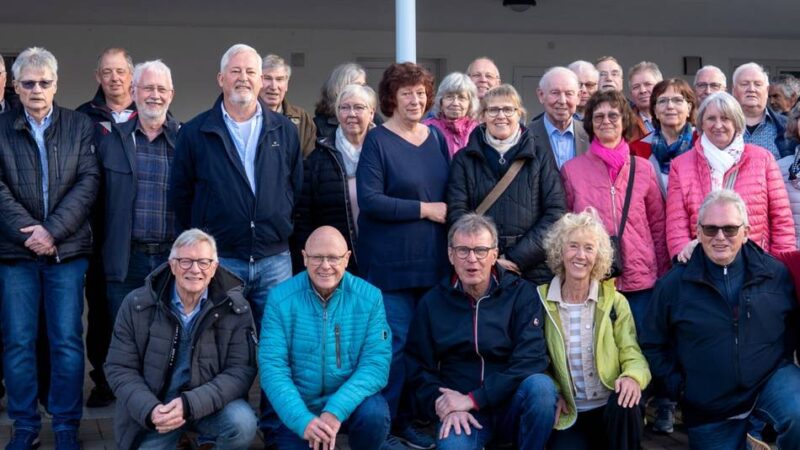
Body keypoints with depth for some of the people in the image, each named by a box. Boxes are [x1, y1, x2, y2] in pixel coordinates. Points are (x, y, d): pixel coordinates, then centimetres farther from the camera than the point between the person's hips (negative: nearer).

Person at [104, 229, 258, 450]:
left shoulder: (235, 308, -8)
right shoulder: (137, 305, -5)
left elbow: (240, 371, -13)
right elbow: (119, 368, -3)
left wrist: (190, 404, -27)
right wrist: (150, 410, -22)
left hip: (210, 404, -1)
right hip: (156, 409, 1)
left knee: (243, 425, -29)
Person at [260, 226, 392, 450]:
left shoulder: (369, 297, -11)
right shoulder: (281, 298, -11)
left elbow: (376, 363, -17)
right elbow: (272, 367, -15)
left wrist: (336, 410, -31)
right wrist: (302, 420, -30)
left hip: (351, 400, -1)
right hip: (300, 406, 1)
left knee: (374, 414, -30)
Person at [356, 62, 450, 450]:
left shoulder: (437, 137, 11)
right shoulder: (377, 141, -7)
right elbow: (369, 200, -16)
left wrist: (446, 211, 0)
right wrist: (425, 209, -15)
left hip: (431, 258, 6)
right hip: (391, 261, -6)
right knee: (394, 342, -4)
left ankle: (409, 418, 22)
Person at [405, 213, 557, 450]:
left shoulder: (522, 294, -1)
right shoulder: (432, 303, 5)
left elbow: (530, 360, -11)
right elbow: (419, 368, 5)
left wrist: (473, 399, -17)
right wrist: (444, 406, -15)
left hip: (511, 404, 2)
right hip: (461, 412, -1)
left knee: (541, 385, -31)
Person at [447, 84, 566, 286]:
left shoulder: (540, 155, 7)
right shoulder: (465, 159, 9)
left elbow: (555, 212, 0)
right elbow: (456, 211, 1)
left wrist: (518, 258, -9)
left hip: (534, 268, 0)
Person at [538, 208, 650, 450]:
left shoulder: (614, 301, 1)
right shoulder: (542, 301, 0)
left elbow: (633, 355, -4)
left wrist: (633, 377, -26)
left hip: (612, 409, 1)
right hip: (567, 415, -1)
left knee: (626, 404, -33)